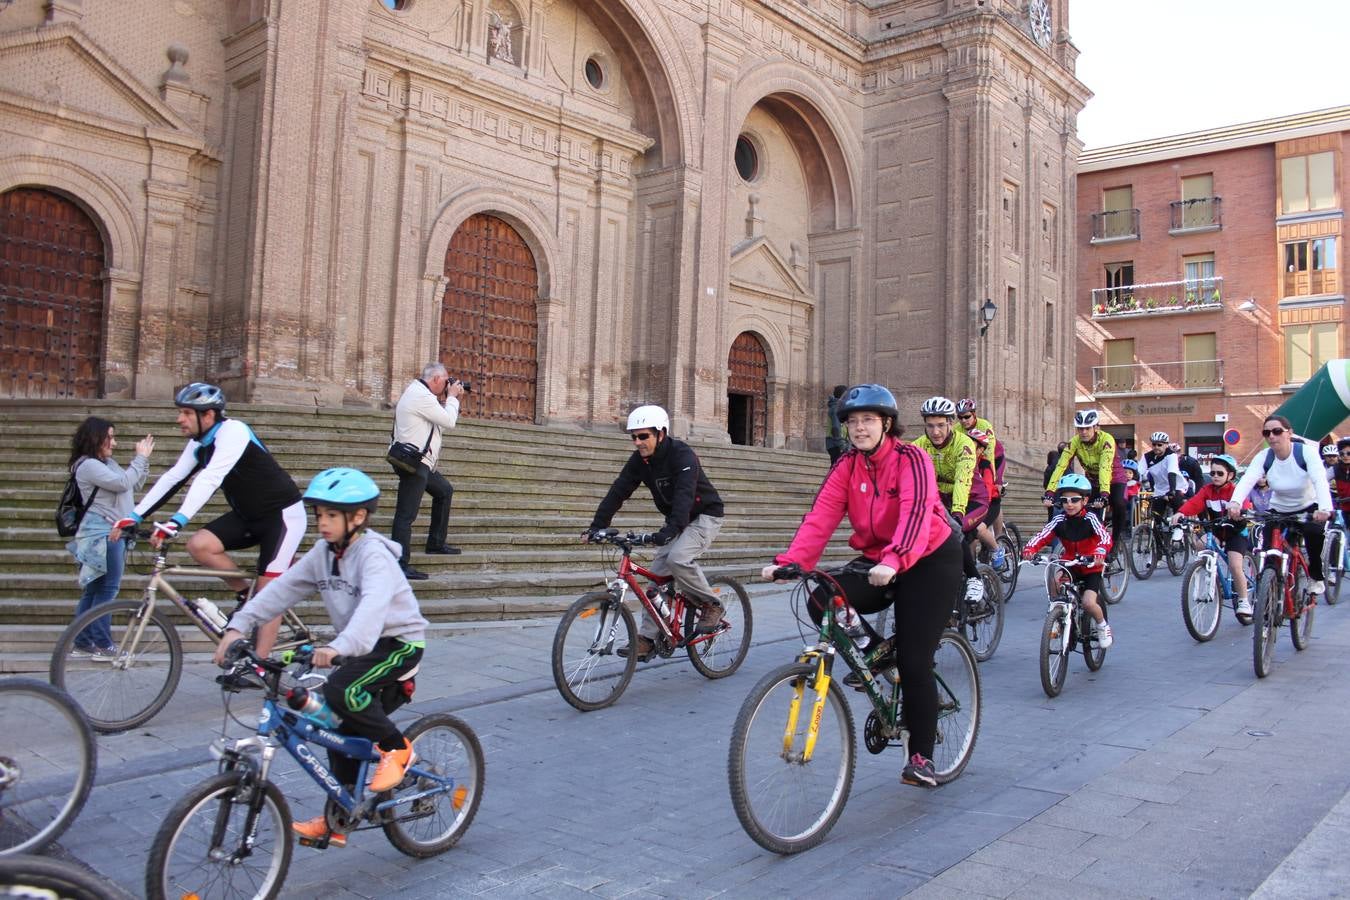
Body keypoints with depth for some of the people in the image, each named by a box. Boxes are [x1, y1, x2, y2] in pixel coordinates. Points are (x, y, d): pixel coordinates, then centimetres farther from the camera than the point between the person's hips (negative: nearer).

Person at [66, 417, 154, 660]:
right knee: (107, 589, -8)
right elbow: (123, 483, -19)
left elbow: (135, 485, 19)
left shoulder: (108, 463, 19)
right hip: (103, 534, -10)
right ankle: (102, 646, -5)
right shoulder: (88, 465, -11)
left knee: (92, 590, 11)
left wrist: (144, 459, 9)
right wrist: (141, 457, -9)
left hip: (113, 533, 10)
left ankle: (82, 644, 15)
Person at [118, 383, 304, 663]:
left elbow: (210, 479, -35)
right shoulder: (200, 442, 3)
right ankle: (245, 595, 6)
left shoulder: (233, 432, -24)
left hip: (283, 514, -8)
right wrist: (134, 516, -5)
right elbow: (172, 478, 2)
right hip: (248, 515, 8)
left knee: (267, 591, -10)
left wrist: (177, 521, -44)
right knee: (198, 545, -14)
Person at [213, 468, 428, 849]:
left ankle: (397, 748, -9)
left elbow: (372, 606, -39)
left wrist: (339, 647, -54)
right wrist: (239, 624, -16)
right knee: (342, 732, 7)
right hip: (361, 647, 8)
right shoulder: (323, 552, 2)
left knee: (341, 690, -30)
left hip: (399, 642, -8)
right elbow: (282, 588, -3)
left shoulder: (373, 555, -22)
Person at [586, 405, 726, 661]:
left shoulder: (682, 454, -25)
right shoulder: (639, 460, -5)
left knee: (678, 559, -30)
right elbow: (618, 491, -10)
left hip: (704, 516, -7)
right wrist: (597, 526, -21)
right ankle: (647, 638, 3)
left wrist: (671, 529, -54)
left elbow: (685, 493, -40)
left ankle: (712, 605, -8)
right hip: (677, 521, 7)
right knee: (656, 573, -3)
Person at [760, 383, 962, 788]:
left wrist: (894, 561, -53)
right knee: (822, 602, -19)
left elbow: (915, 512, -35)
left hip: (930, 561, -5)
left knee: (914, 661, -9)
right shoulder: (847, 465, -3)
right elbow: (820, 516, -15)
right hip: (877, 562, 5)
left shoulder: (911, 459, -18)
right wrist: (789, 561, -29)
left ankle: (921, 756, 8)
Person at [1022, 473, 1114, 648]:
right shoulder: (1059, 520, -8)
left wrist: (1100, 552, -50)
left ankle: (1102, 626, 13)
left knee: (1088, 603, -21)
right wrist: (1029, 549, -38)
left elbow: (1105, 537, -29)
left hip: (1091, 568, -3)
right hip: (1069, 566, 3)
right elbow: (1042, 537, -18)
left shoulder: (1090, 518, -14)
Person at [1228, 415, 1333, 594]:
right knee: (1268, 553, -14)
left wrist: (1324, 508, -56)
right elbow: (1247, 480, -32)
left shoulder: (1307, 452, -21)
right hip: (1278, 510, 2)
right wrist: (1235, 502, -54)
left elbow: (1320, 480, -36)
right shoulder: (1263, 457, -15)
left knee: (1314, 532, -30)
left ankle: (1316, 577, -5)